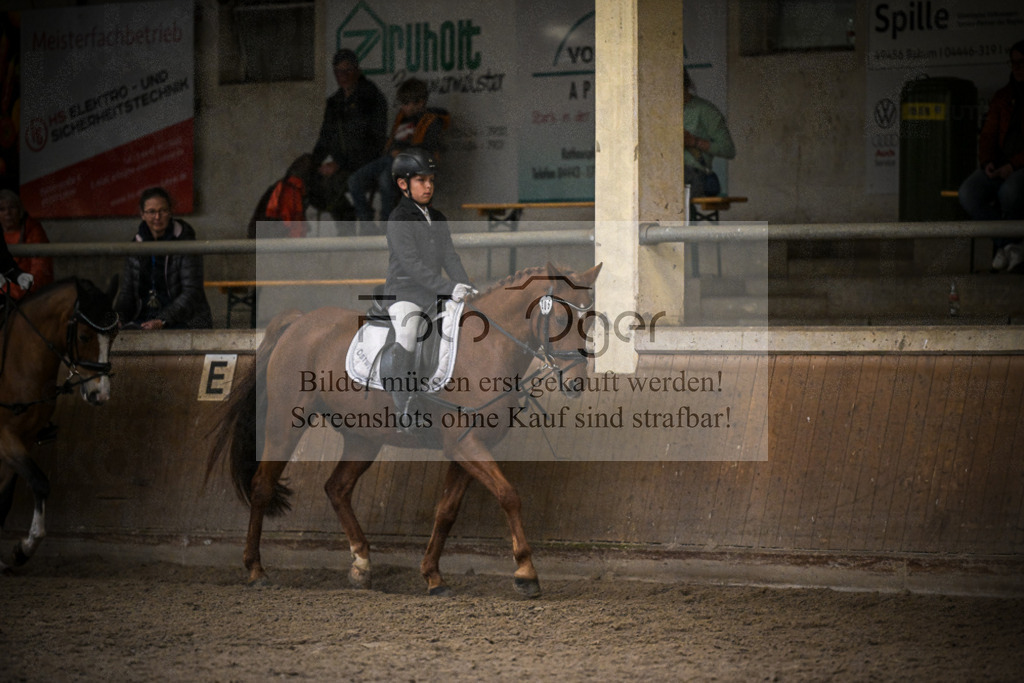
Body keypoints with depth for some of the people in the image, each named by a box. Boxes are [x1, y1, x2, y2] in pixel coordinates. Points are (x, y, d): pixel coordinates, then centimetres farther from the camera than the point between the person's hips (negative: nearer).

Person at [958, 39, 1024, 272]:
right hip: (1000, 167, 5)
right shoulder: (1002, 97, 17)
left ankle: (1001, 247, -14)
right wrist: (988, 162, -4)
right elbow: (988, 135, 16)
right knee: (968, 193, -26)